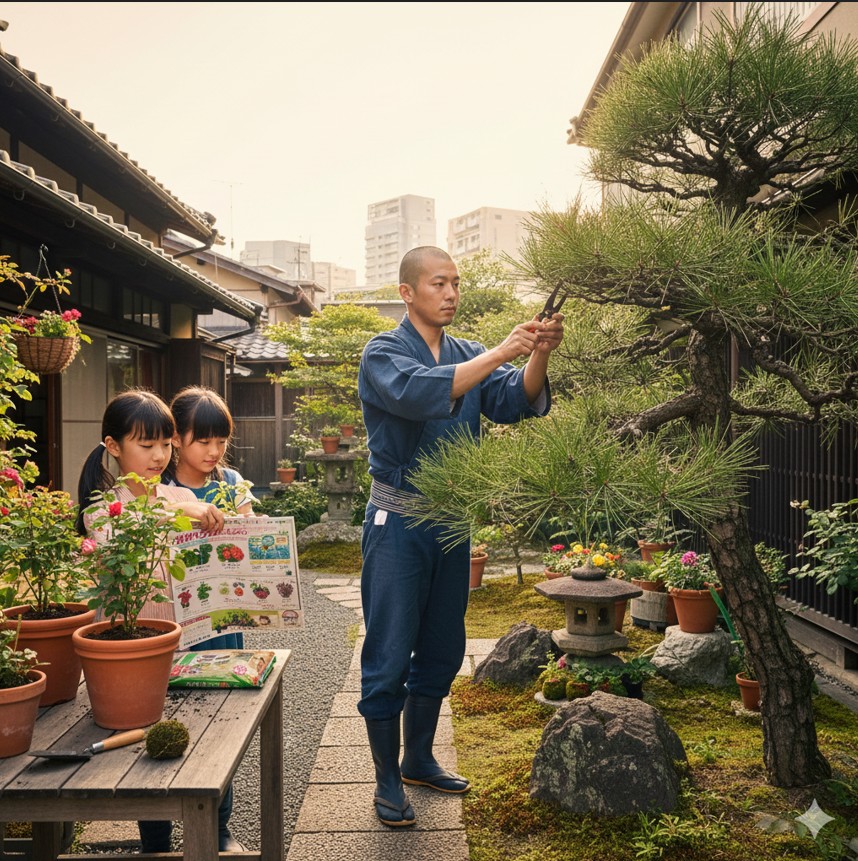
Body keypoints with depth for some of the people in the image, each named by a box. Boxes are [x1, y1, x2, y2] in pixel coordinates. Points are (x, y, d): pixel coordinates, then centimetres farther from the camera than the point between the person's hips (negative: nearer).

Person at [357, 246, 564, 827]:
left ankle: (419, 760, 33)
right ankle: (388, 782, 15)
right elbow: (420, 392, -29)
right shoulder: (383, 353, -8)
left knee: (442, 650, 15)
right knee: (389, 657, 1)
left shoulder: (469, 355, 8)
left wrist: (538, 357, -27)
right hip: (398, 522, -6)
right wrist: (501, 353, -32)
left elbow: (513, 402, -8)